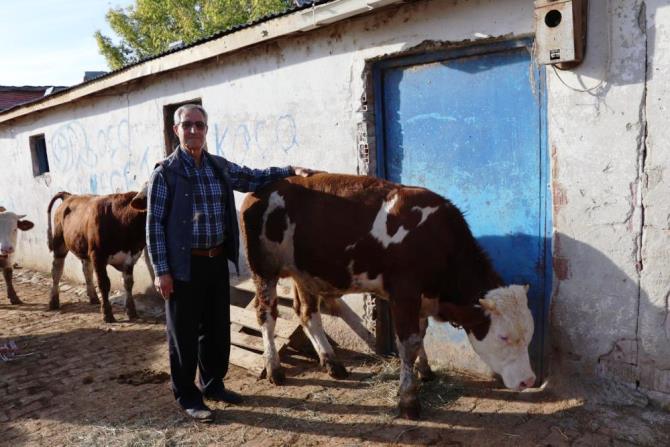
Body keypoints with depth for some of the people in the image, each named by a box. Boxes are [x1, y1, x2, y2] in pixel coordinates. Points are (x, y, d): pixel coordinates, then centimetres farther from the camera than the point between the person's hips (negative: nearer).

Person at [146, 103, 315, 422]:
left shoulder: (220, 167, 8)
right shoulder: (165, 172, -7)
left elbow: (254, 178, 22)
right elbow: (154, 224, -8)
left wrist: (290, 171, 12)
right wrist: (161, 271, -12)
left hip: (218, 261, 6)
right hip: (183, 265, -5)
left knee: (218, 328, 15)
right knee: (184, 333, 6)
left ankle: (212, 384, 34)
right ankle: (186, 395, 22)